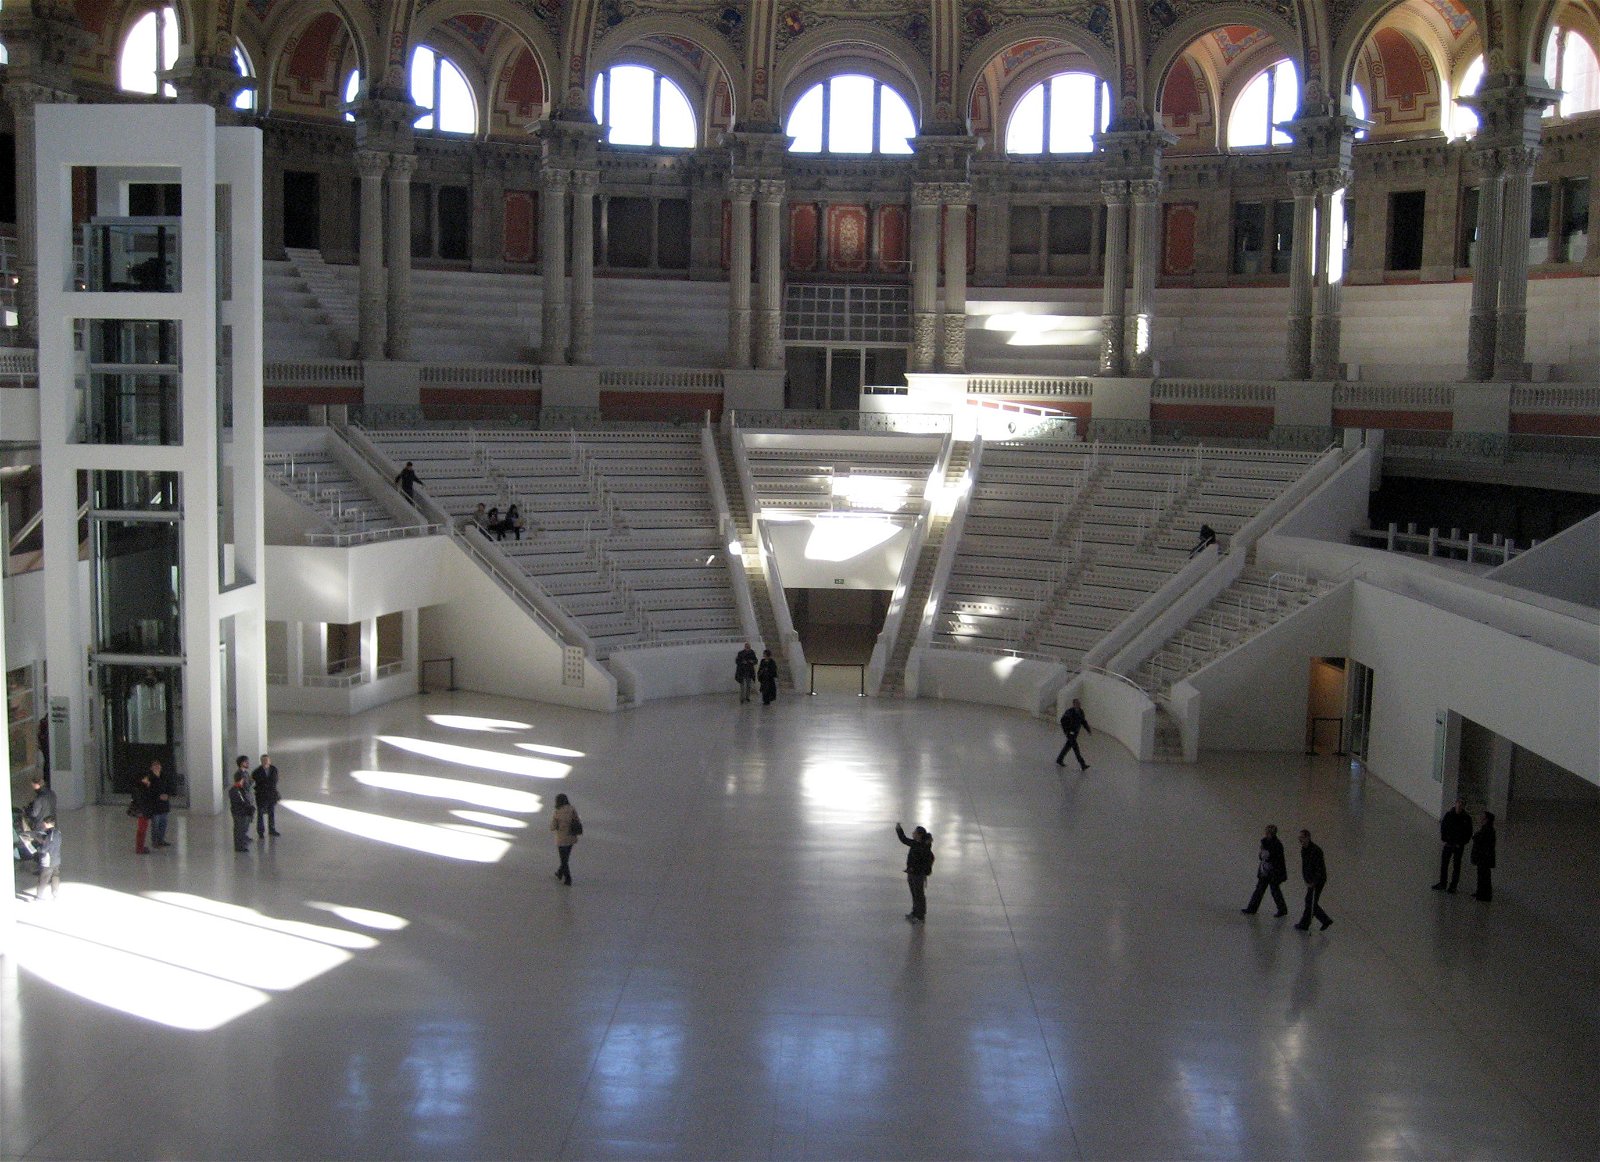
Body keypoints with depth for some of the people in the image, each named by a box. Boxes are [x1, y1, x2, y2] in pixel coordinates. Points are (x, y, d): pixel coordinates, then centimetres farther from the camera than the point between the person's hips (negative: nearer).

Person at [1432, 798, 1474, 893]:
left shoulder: (1467, 818, -2)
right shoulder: (1448, 815, 1)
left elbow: (1469, 833, 1)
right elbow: (1442, 828, 5)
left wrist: (1462, 843, -7)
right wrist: (1444, 840, -4)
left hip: (1459, 845, -2)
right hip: (1448, 843, 2)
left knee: (1456, 865, 3)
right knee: (1444, 863, 5)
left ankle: (1453, 886, 9)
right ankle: (1442, 884, 14)